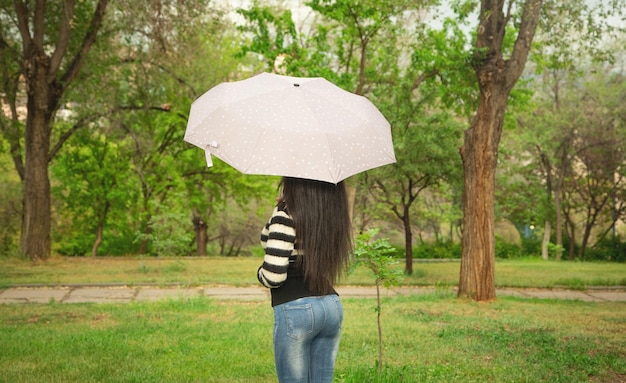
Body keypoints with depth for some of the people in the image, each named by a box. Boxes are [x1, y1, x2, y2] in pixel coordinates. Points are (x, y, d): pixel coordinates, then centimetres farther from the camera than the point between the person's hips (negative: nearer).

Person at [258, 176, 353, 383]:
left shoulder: (286, 213, -14)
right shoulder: (330, 211, 6)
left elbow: (273, 275, -19)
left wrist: (260, 272, 4)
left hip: (295, 308, -7)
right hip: (332, 306, 7)